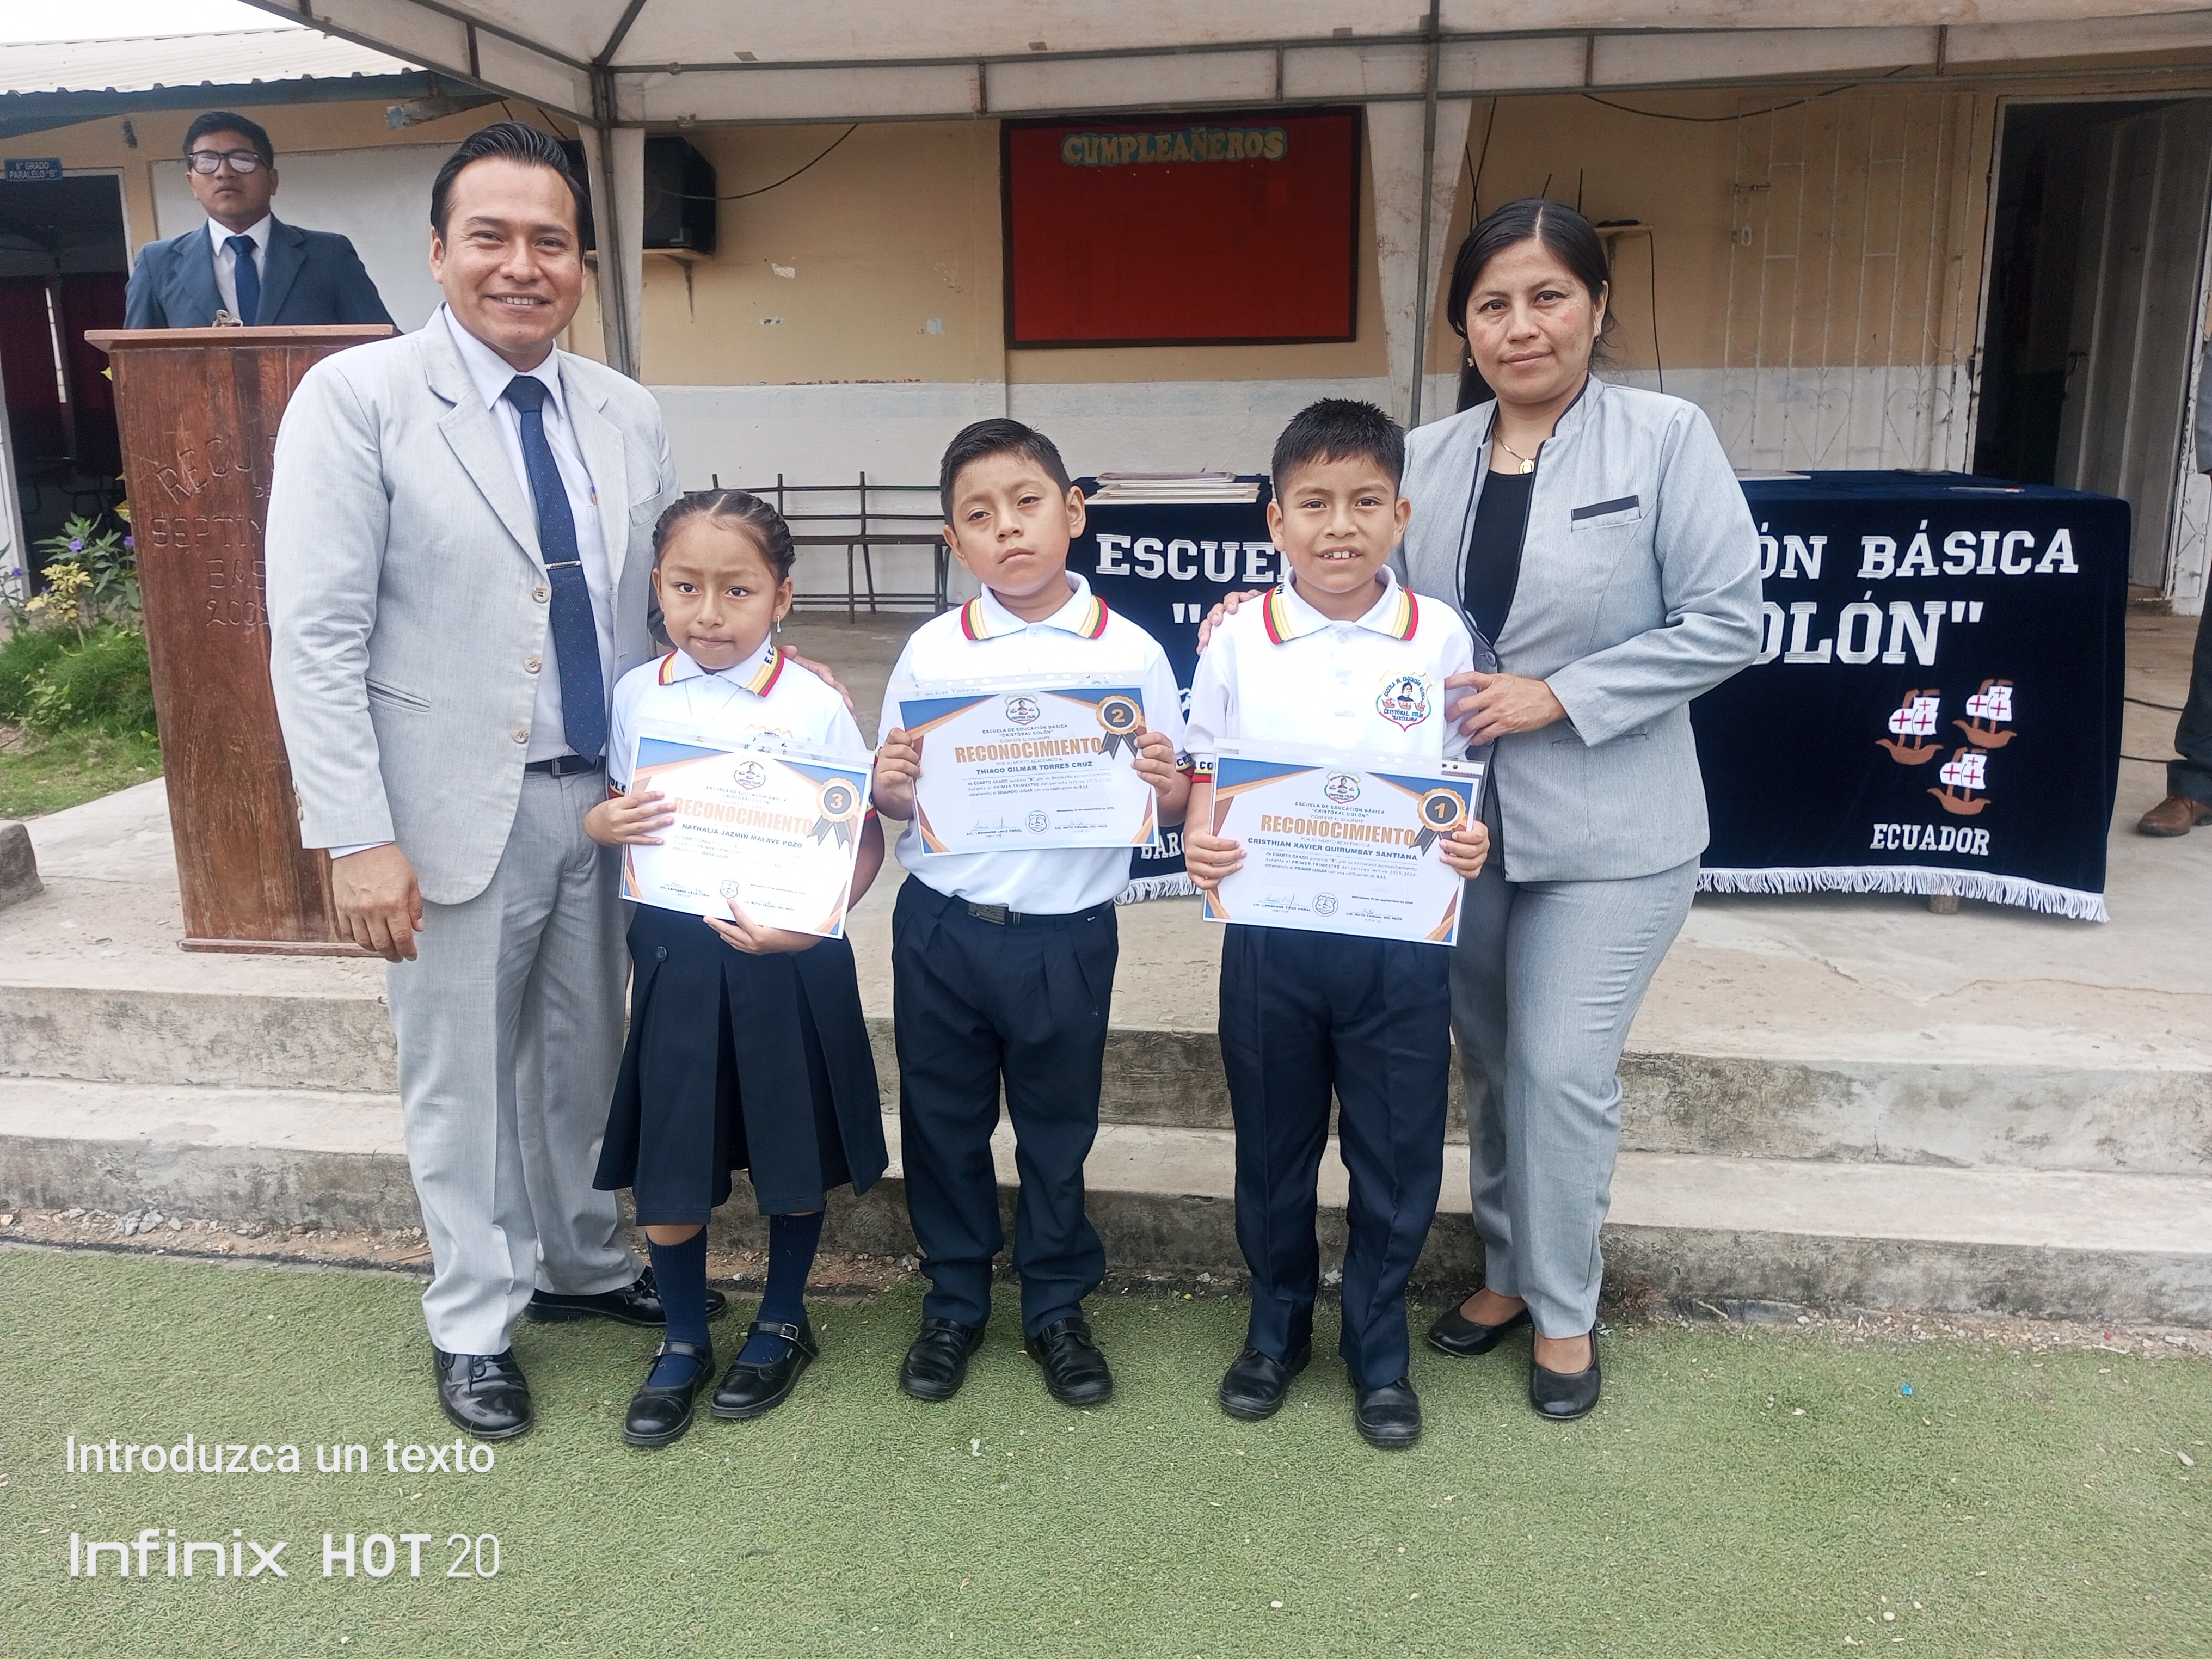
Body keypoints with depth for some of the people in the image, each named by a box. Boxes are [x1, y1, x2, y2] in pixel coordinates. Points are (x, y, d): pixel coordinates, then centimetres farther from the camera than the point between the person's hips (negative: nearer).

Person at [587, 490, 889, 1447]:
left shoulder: (814, 708, -11)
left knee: (793, 1158, 14)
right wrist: (603, 824, -9)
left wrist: (803, 927, -22)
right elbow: (614, 807, 14)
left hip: (785, 963, -2)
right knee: (667, 1164, 9)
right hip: (673, 956, 3)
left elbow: (864, 841, -8)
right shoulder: (637, 695, 0)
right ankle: (684, 1342, 33)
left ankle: (783, 1323, 38)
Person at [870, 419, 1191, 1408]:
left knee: (1057, 1127, 13)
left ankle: (1057, 1306, 34)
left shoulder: (1131, 654, -4)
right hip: (939, 926, 2)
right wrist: (887, 790, -15)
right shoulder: (931, 651, 0)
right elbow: (896, 804, 7)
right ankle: (954, 1300, 35)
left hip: (1065, 934, -1)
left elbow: (1170, 809, 1)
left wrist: (1166, 784, -21)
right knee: (942, 1119, 14)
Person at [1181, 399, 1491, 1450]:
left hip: (1401, 939, 0)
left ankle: (1379, 1349, 33)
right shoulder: (1239, 641, -3)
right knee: (1273, 1143, 15)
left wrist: (1472, 842, -14)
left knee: (1397, 1152, 11)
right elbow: (1205, 771, 4)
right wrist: (1200, 842, -16)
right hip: (1270, 938, 0)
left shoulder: (1440, 637, -2)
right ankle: (1277, 1329, 38)